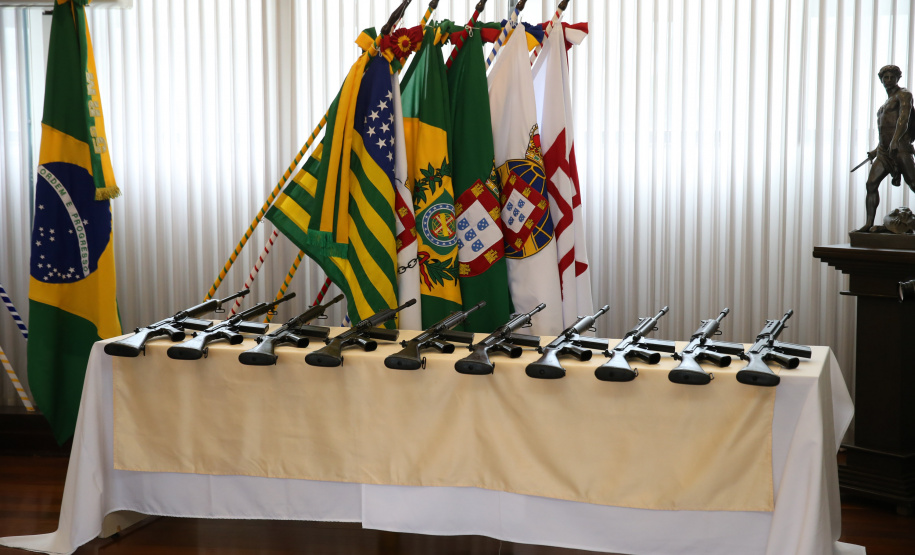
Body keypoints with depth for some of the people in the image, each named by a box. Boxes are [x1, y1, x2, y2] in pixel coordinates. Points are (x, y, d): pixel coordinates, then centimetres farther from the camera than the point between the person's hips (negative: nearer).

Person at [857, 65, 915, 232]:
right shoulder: (887, 102, 27)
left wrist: (895, 141, -30)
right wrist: (876, 150, 30)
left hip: (901, 148, -8)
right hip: (884, 150, 8)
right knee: (871, 184, -5)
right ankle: (869, 224, -6)